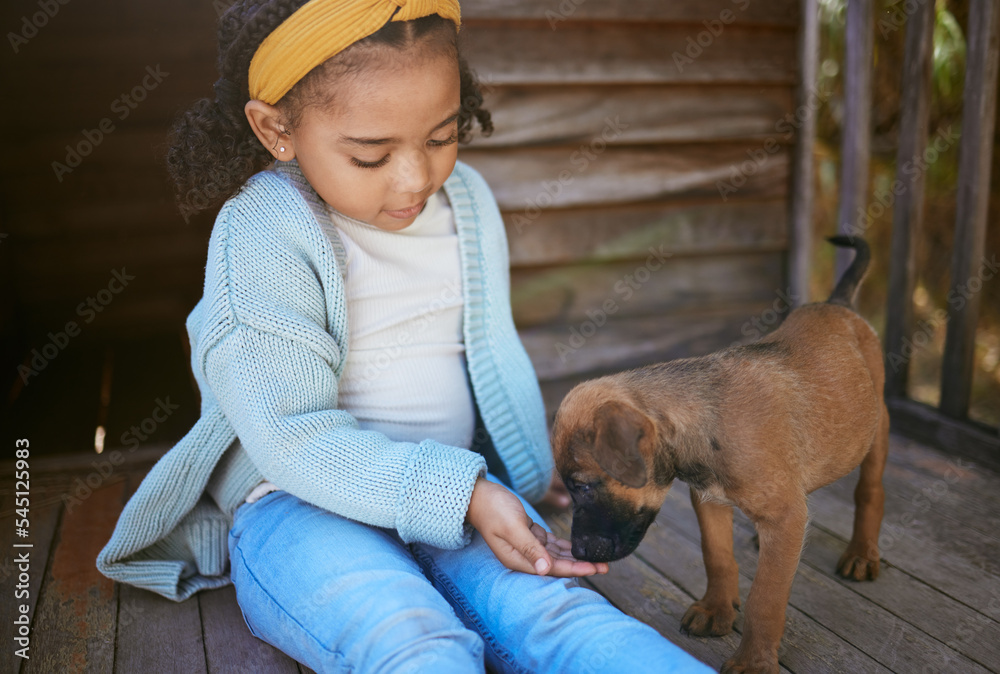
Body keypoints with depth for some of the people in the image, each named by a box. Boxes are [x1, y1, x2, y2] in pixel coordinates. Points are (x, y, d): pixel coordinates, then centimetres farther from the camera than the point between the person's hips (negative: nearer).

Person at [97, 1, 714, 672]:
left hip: (456, 489, 5)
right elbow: (290, 438, -18)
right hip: (297, 505, -4)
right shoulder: (263, 233, -14)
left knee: (551, 609, -26)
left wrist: (530, 461, 22)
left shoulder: (468, 198, 7)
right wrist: (459, 493, -25)